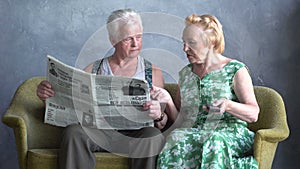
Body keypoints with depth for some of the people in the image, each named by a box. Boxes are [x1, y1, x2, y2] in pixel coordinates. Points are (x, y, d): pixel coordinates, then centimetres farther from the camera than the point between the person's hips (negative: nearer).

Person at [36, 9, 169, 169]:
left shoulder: (153, 73, 15)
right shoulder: (94, 69, 17)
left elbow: (163, 124, 11)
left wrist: (159, 116, -13)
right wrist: (47, 94, -9)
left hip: (136, 134, 0)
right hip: (99, 130, 1)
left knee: (155, 137, -34)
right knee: (74, 132, -32)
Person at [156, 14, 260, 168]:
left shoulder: (236, 70, 5)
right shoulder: (185, 73, 20)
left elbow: (253, 114, -2)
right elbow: (179, 119, 20)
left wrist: (228, 105, -20)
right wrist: (168, 101, 0)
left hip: (229, 132, -3)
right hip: (191, 132, 3)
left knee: (215, 141, -39)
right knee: (176, 138, -33)